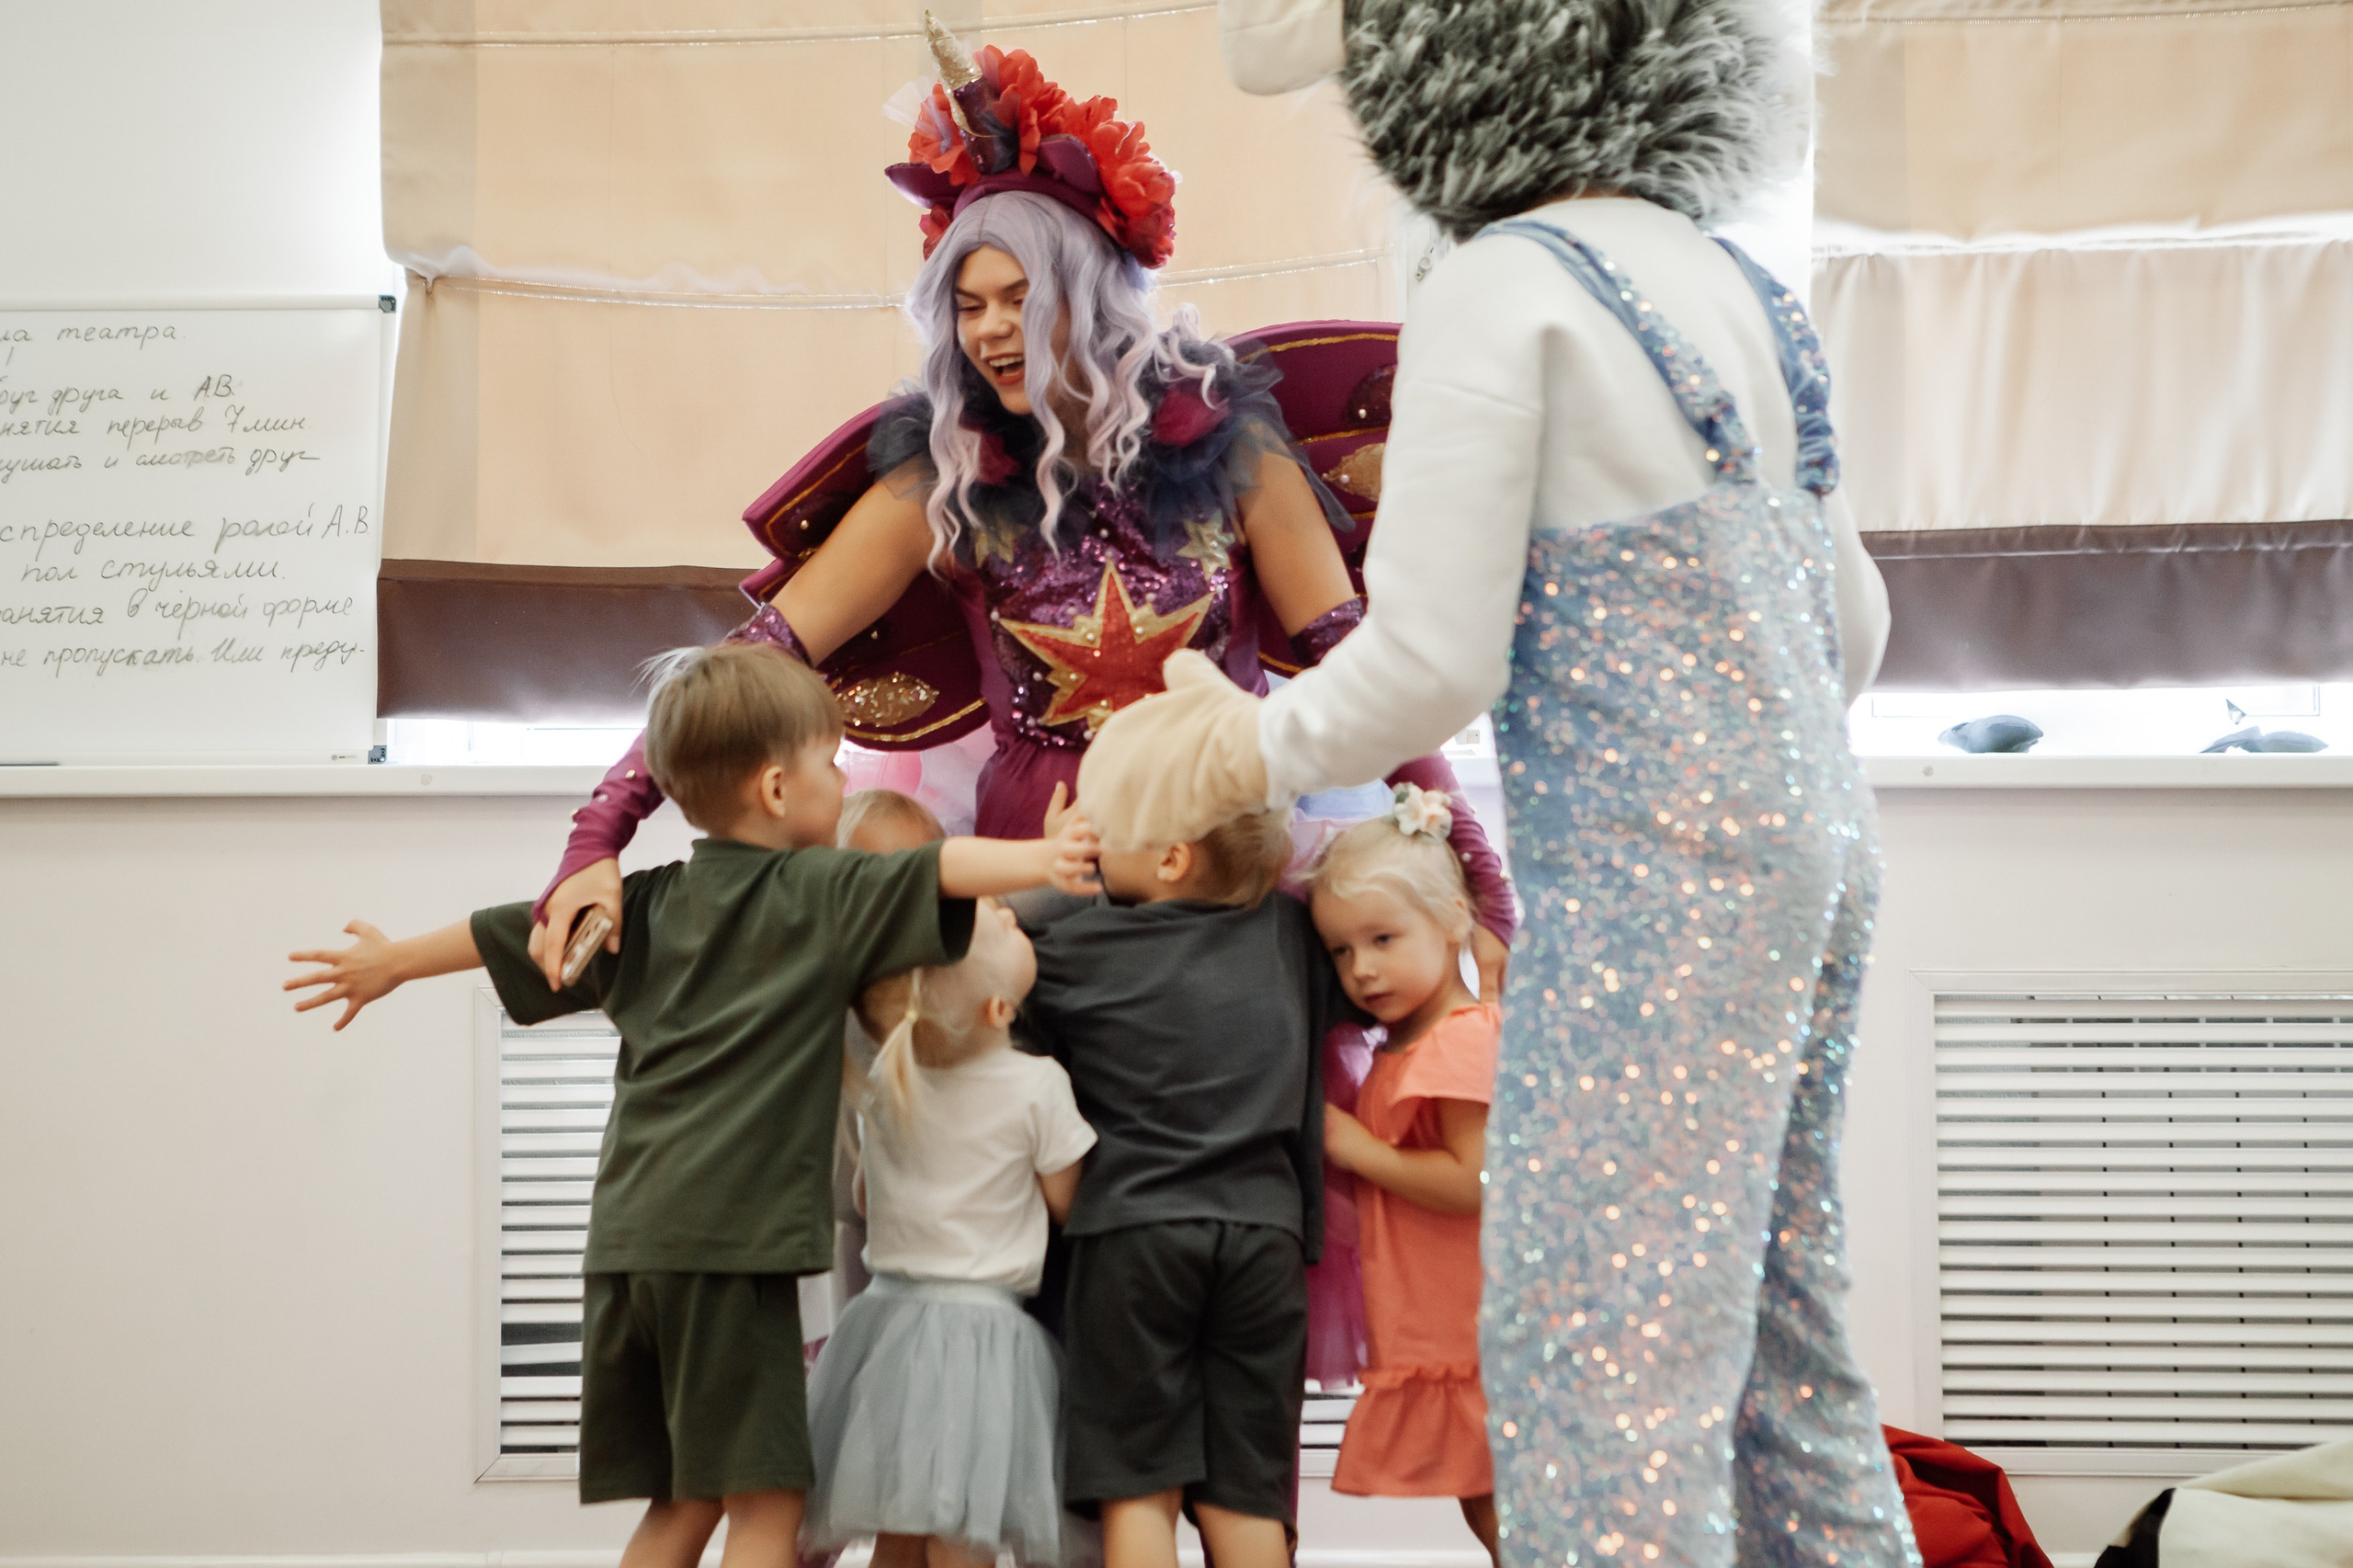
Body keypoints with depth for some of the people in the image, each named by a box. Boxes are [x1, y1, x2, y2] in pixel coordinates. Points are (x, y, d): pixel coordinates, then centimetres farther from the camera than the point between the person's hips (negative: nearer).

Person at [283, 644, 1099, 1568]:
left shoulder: (647, 905, 18)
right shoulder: (821, 894, 1)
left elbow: (504, 934, 28)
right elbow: (938, 871, -16)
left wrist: (391, 964, 42)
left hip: (626, 1239, 7)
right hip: (732, 1238, -7)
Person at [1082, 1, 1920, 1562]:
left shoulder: (1502, 290, -11)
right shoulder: (1734, 289, 13)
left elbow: (1429, 665, -14)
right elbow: (1851, 619, 18)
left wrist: (1242, 752, 2)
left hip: (1649, 864, -9)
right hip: (1815, 840, 9)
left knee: (1594, 1334, -7)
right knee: (1773, 1326, 15)